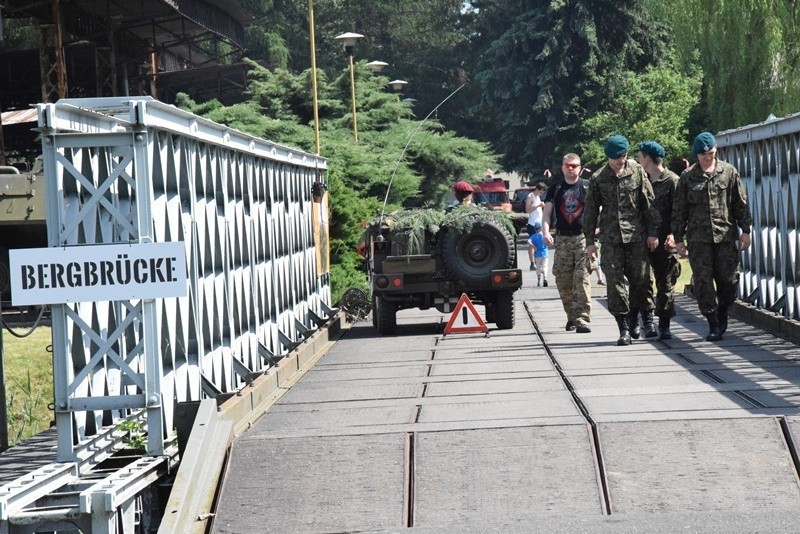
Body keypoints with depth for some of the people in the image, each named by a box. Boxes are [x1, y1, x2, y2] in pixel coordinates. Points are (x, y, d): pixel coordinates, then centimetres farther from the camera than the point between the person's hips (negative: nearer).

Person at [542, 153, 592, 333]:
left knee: (582, 278, -13)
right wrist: (545, 232, -9)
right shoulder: (555, 189, 12)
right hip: (562, 239, 4)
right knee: (563, 281, 4)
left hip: (583, 237, -4)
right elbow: (547, 212, 8)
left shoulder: (587, 186, 4)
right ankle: (571, 317, 18)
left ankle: (582, 320, -16)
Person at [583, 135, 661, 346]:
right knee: (615, 281, -4)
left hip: (636, 235, 0)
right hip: (610, 238, 0)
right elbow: (591, 211, 8)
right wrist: (590, 241, 5)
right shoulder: (598, 179, 3)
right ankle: (625, 328, 0)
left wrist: (653, 232, 1)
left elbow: (649, 203, 5)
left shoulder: (637, 172, 2)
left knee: (640, 279, -1)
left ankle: (646, 318, 17)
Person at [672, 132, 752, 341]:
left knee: (728, 279, 2)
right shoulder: (687, 177, 5)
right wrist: (678, 238, 5)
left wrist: (745, 230, 5)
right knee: (703, 281, -5)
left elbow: (740, 203, 9)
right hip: (698, 238, 0)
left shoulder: (729, 172, 6)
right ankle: (714, 325, 0)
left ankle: (723, 313, 28)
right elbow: (679, 210, 8)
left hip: (725, 235, 1)